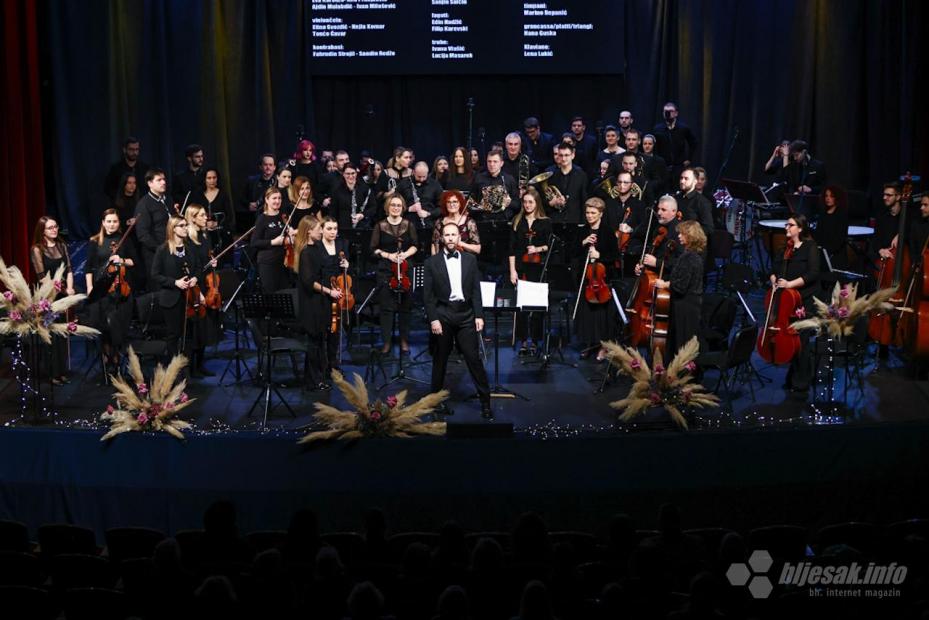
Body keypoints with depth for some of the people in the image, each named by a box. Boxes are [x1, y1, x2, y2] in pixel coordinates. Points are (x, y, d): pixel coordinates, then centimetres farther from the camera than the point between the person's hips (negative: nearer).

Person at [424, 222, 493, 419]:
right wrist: (433, 319, -8)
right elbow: (428, 294, 0)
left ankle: (485, 402, 4)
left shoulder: (470, 260, 8)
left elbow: (476, 290, 7)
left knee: (473, 358, -2)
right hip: (443, 314, -1)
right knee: (440, 359, 7)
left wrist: (479, 315, -1)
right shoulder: (432, 262, 2)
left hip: (466, 314, 1)